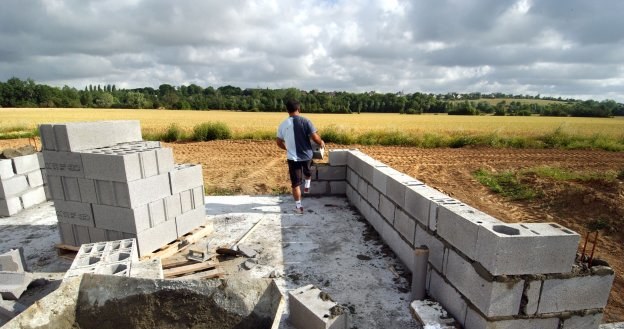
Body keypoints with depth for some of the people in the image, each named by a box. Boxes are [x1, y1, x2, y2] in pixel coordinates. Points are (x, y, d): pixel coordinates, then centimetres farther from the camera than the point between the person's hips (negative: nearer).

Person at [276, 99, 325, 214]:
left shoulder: (283, 124, -1)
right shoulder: (305, 121, -10)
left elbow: (279, 142, 7)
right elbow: (315, 137, -15)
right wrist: (321, 142, 7)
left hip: (292, 158, 1)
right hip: (307, 155, -1)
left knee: (295, 183, 9)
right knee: (307, 171, 35)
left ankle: (298, 206, 15)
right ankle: (307, 186, 48)